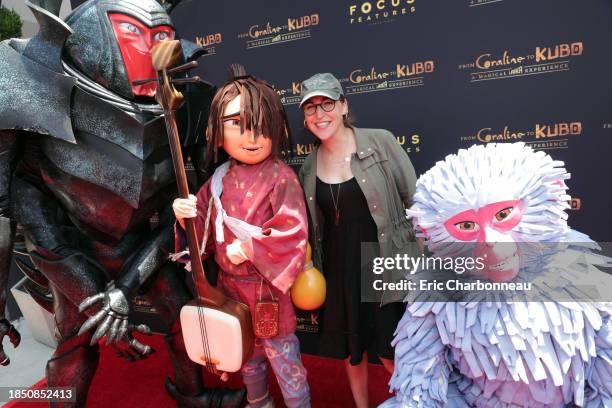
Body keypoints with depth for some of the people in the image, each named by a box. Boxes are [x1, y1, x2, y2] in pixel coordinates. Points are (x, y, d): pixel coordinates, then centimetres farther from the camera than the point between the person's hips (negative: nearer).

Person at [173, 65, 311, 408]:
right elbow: (206, 229, 6)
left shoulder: (280, 177, -18)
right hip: (230, 284, 6)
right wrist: (188, 217, -13)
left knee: (283, 358, 10)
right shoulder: (219, 180, -1)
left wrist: (249, 248, -24)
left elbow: (293, 232, -23)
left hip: (267, 288, -6)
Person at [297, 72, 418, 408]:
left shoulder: (380, 142, -9)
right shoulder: (309, 167, 2)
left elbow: (415, 200, -7)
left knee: (391, 354, 9)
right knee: (350, 350, 19)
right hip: (338, 271, 4)